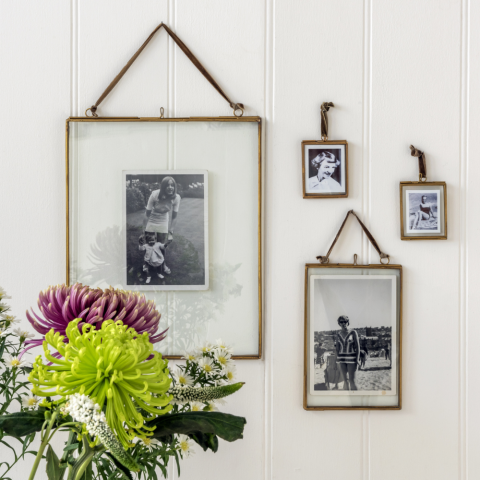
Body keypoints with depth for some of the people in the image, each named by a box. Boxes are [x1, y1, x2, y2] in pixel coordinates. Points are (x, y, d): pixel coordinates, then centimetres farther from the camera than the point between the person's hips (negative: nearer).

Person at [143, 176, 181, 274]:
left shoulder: (176, 197, -25)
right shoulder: (155, 195, -33)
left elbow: (174, 217, -14)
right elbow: (147, 214, -25)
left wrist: (171, 233, -14)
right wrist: (144, 231, -23)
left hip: (163, 223, 2)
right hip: (151, 222, -2)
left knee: (163, 245, 11)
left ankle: (164, 265, 35)